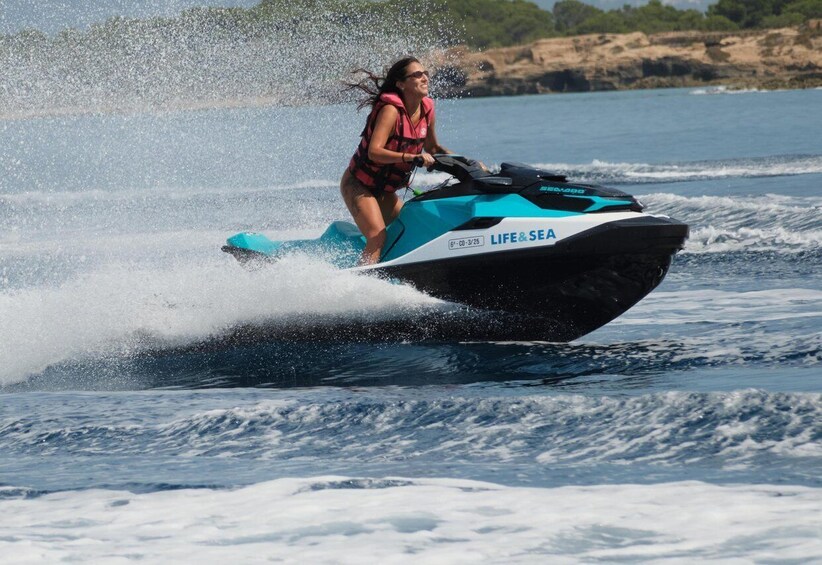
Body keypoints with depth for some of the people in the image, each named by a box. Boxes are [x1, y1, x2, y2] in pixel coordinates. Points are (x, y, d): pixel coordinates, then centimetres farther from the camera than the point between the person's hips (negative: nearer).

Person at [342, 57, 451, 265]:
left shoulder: (427, 110, -2)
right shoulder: (391, 110, -24)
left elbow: (432, 147, 16)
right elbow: (374, 152, -36)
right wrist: (413, 158, -44)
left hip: (385, 191, 9)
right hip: (359, 185, -9)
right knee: (378, 238, -25)